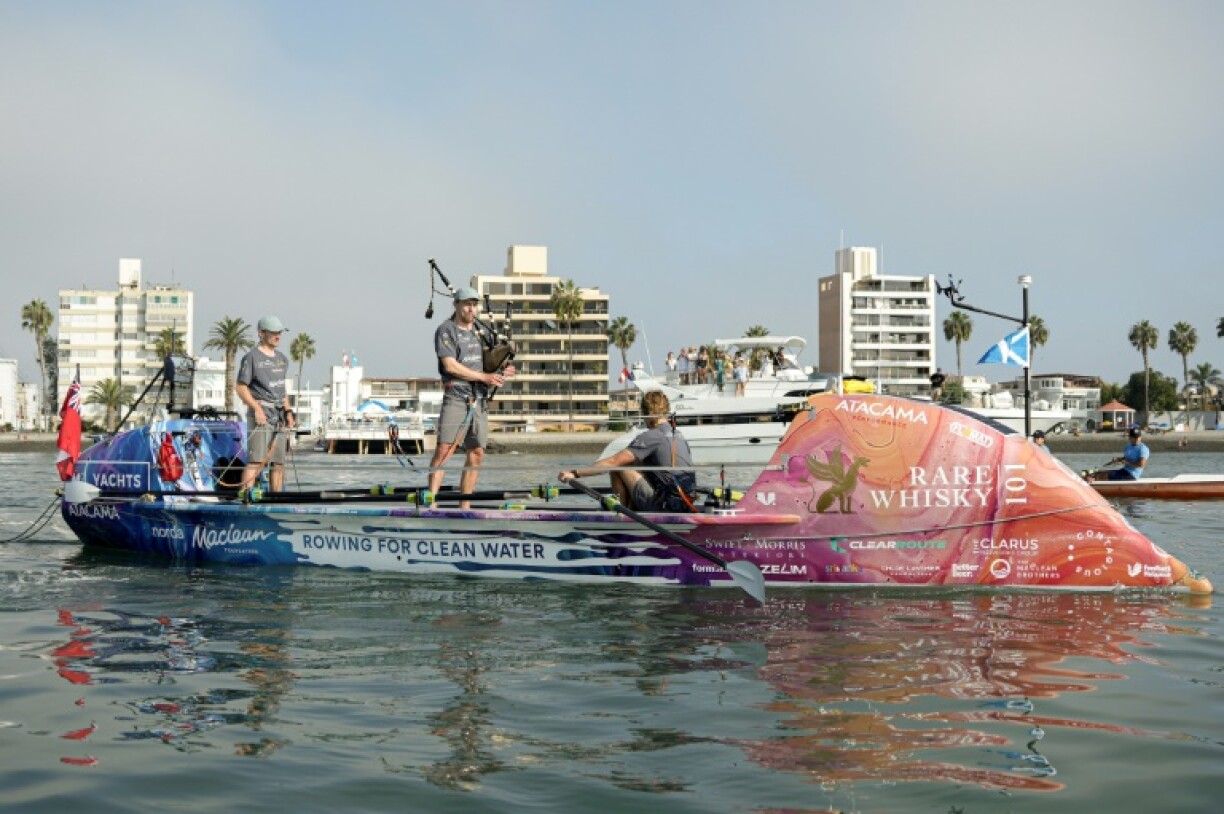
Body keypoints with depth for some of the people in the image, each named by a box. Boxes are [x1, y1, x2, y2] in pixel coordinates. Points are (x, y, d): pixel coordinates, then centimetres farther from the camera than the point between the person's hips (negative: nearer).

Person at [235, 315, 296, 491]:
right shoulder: (252, 357, -3)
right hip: (261, 413, -7)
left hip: (279, 415, 7)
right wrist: (256, 408, -16)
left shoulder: (282, 359, 19)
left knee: (278, 462, 7)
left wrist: (288, 411, 14)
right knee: (256, 461, -15)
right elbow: (240, 387, -7)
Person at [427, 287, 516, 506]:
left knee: (477, 454, 5)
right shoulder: (446, 330, -3)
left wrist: (502, 372, 1)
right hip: (456, 398, -7)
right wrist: (484, 377, -14)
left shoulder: (479, 331, 18)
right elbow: (450, 366, -13)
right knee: (444, 450, -15)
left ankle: (464, 506, 10)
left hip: (479, 400, 7)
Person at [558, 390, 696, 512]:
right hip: (686, 505, 8)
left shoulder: (651, 436, -12)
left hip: (664, 507, -8)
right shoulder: (678, 435, 12)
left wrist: (574, 473, -14)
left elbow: (613, 462, -17)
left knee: (617, 466, -1)